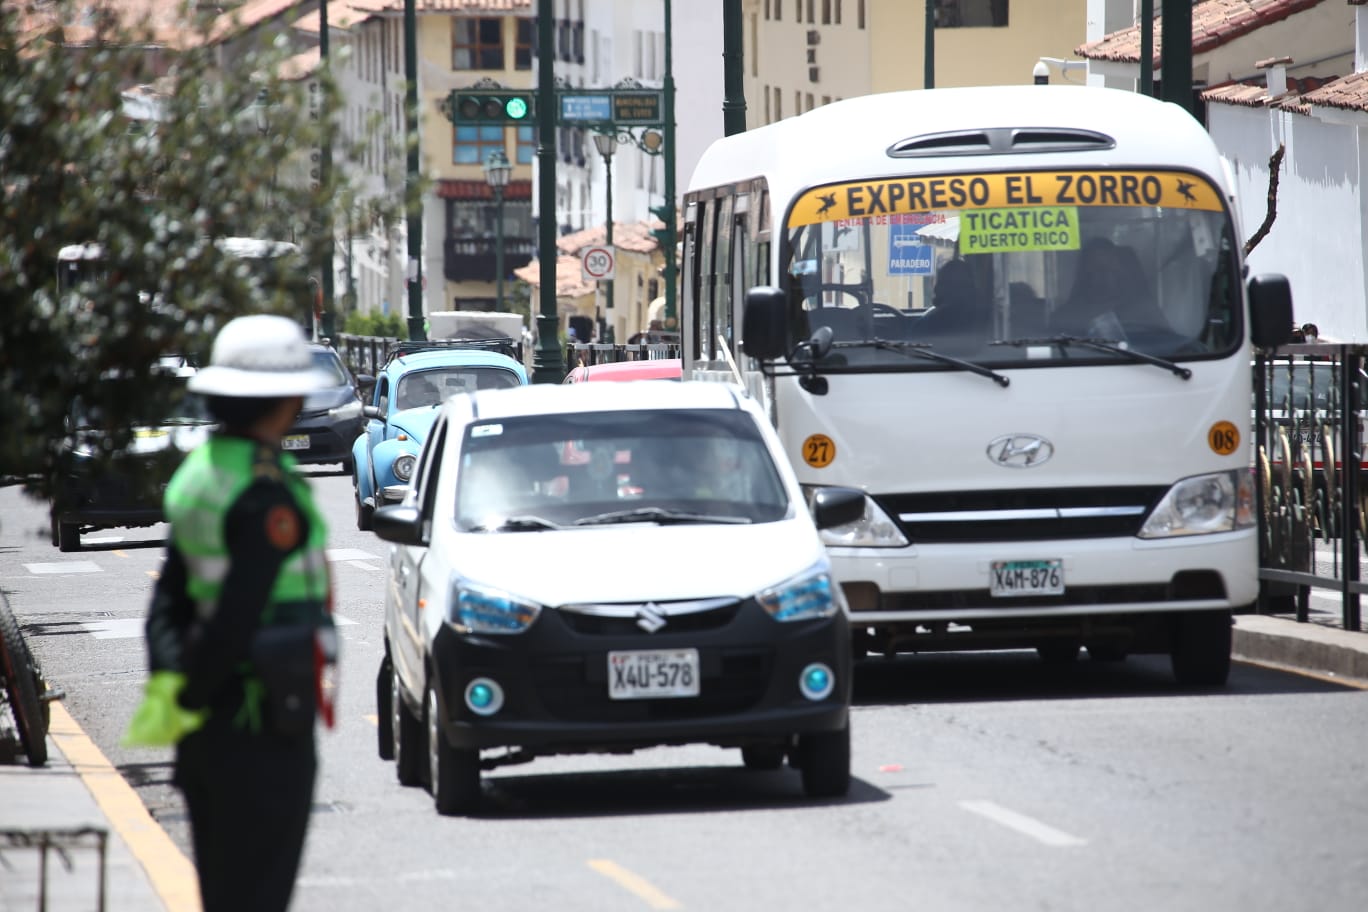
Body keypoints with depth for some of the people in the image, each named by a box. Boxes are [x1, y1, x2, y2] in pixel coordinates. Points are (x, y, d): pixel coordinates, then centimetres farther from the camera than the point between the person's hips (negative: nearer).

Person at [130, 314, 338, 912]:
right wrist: (189, 702, -13)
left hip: (212, 718, 9)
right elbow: (239, 614, -23)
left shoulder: (198, 474, 9)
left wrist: (166, 683, 4)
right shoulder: (267, 496, -19)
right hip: (264, 723, -9)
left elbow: (169, 599, 10)